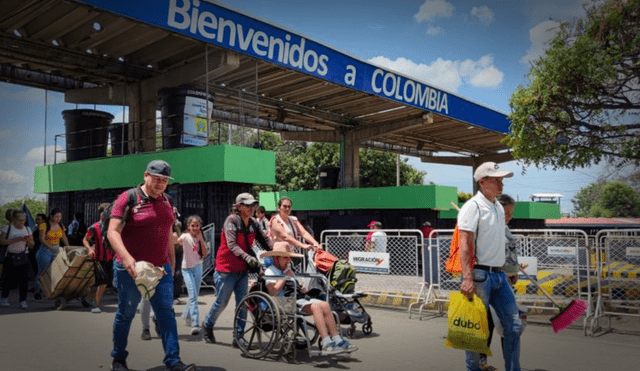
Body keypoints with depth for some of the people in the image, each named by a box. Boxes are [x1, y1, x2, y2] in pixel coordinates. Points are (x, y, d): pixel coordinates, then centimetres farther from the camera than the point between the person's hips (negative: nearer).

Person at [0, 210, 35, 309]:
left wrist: (28, 240, -10)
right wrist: (16, 239, -22)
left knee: (24, 279, -5)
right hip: (10, 256, -2)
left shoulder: (27, 229, 10)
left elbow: (32, 244, 13)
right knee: (9, 278, 4)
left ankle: (23, 301, -1)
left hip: (24, 257, 2)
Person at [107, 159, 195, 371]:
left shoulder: (166, 201, 10)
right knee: (126, 314, 9)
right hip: (132, 270, -4)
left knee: (166, 313, -2)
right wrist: (126, 257, -32)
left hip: (161, 268, 5)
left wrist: (172, 262, 17)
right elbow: (112, 232, -17)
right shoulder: (128, 198, -9)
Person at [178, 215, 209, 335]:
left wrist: (201, 240, -15)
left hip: (198, 268, 5)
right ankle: (195, 324, -20)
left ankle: (186, 314, 41)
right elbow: (178, 241, -31)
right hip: (187, 268, -5)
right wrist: (179, 240, -53)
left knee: (195, 295, 14)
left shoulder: (200, 238, 3)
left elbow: (206, 254, -7)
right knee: (193, 295, -17)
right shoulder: (186, 237, -9)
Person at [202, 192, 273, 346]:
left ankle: (238, 336, 9)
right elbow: (232, 245, -25)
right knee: (222, 302, 6)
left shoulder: (253, 223, 5)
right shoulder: (231, 220, -14)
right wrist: (247, 257, -39)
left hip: (243, 270, 6)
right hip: (227, 269, -5)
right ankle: (207, 325, 32)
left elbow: (265, 240, 2)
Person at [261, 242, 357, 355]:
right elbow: (273, 292, -17)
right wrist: (285, 277, -12)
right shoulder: (270, 271, 0)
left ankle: (337, 340, -15)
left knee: (325, 305, -14)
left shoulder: (287, 269, 27)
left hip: (296, 298, 8)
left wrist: (301, 289, 8)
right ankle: (326, 344, -33)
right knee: (315, 306, -29)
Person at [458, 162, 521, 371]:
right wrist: (467, 278, -28)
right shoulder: (473, 206, -11)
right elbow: (464, 244, -19)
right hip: (479, 275, -8)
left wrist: (504, 271, 20)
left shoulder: (498, 207, 16)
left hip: (499, 275, 8)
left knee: (514, 325, 9)